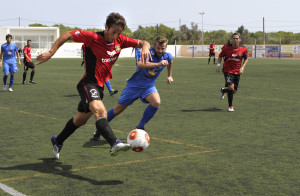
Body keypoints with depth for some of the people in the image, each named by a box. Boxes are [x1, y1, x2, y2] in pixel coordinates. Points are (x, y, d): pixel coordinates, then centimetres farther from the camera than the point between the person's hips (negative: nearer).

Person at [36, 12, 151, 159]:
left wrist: (145, 47, -21)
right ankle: (114, 144, -49)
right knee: (100, 111, -33)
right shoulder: (93, 37, -16)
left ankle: (57, 141, 40)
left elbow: (142, 43, 4)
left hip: (99, 86, 7)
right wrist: (51, 52, -16)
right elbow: (67, 34, -10)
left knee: (80, 120, 20)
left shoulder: (120, 41, 0)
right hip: (88, 84, -7)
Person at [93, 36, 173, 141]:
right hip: (135, 84, -3)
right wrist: (158, 64, -46)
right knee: (119, 108, 2)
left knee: (156, 102, -27)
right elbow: (140, 64, -42)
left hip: (149, 86, 3)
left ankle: (140, 128, -7)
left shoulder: (168, 56, -5)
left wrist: (169, 76, 29)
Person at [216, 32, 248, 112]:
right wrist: (218, 65, -9)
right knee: (231, 87, -21)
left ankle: (223, 90, 44)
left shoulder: (243, 49, -5)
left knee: (234, 90, 8)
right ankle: (230, 106, -2)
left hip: (237, 72, 3)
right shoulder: (226, 48, -9)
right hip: (227, 70, -3)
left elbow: (246, 59, 9)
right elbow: (220, 56, 6)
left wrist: (242, 67, -5)